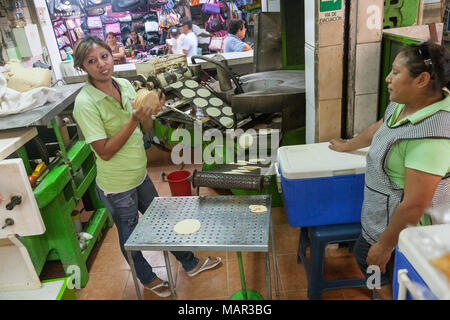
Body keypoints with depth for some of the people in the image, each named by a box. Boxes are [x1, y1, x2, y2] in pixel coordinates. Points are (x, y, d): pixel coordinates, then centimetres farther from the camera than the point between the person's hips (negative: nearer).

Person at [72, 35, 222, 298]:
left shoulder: (125, 85, -3)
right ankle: (148, 279, 44)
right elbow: (105, 151, -24)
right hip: (117, 186, -6)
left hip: (140, 175, 6)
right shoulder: (85, 103, -22)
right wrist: (134, 120, -28)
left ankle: (191, 264, 44)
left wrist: (150, 112, -16)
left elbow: (146, 129, 5)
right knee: (130, 236, 17)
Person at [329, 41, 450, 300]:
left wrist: (384, 246, -19)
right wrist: (348, 145, 31)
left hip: (405, 226, -9)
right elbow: (379, 129, 16)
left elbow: (414, 206, -30)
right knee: (364, 253, 23)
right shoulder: (404, 103, -5)